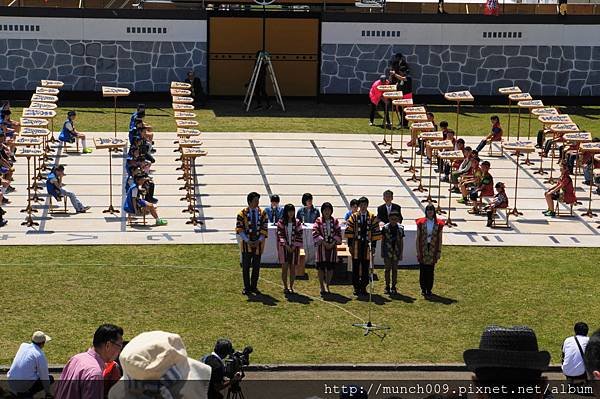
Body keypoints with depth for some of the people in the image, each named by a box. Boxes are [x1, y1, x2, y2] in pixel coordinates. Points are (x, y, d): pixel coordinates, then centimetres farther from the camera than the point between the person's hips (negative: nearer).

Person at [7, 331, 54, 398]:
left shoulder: (23, 345, 4)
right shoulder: (40, 355, -13)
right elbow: (44, 377, -4)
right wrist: (48, 393, 7)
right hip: (25, 385, -7)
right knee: (51, 379, 12)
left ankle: (16, 393, 17)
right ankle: (27, 394, 1)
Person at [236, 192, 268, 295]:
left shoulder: (262, 213, 4)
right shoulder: (242, 213, -2)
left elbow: (264, 229, 2)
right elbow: (239, 229, -5)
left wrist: (258, 241, -10)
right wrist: (248, 241, -14)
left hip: (258, 243, 2)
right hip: (246, 243, -2)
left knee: (256, 266, 6)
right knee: (246, 266, 1)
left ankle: (254, 287, 16)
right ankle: (247, 288, 8)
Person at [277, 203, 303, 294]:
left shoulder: (297, 223, 4)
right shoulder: (281, 222, 0)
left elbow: (299, 236, 1)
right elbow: (280, 235, -6)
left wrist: (294, 246, -9)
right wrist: (286, 246, -15)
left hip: (294, 248, 1)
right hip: (284, 247, -1)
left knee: (293, 268, 3)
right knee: (284, 267, -3)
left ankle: (291, 287, 10)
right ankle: (285, 287, 6)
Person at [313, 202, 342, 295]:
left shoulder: (335, 221, 6)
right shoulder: (318, 221, -1)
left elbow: (338, 233, 4)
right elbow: (315, 233, -9)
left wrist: (333, 243, -8)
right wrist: (324, 242, -14)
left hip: (332, 246, 2)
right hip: (321, 246, -2)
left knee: (330, 267, 4)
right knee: (321, 267, -1)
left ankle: (327, 286, 14)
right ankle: (322, 287, 6)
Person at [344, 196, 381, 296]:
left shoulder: (372, 218, 4)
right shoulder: (353, 217, 3)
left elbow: (375, 233, 3)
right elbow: (349, 232, 2)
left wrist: (373, 246, -1)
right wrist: (350, 245, -3)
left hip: (367, 246, 0)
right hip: (356, 246, 0)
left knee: (366, 268, 4)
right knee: (356, 268, 3)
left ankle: (364, 287, 11)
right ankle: (356, 287, 9)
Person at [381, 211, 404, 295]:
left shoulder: (400, 228, 1)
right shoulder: (385, 228, -3)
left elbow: (401, 241, 6)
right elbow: (382, 240, 3)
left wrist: (401, 253, 3)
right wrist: (382, 251, 0)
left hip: (396, 252, 1)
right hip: (387, 251, -1)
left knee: (395, 269, 6)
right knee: (387, 269, 2)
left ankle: (393, 287, 12)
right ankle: (387, 287, 9)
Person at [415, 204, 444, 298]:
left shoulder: (438, 224, 0)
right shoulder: (421, 223, 0)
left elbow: (440, 239, 4)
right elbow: (418, 238, 1)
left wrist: (439, 252, 0)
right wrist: (418, 251, -3)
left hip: (433, 250, 0)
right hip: (423, 249, 0)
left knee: (430, 271, 3)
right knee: (423, 270, 3)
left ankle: (429, 289, 13)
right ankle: (423, 289, 14)